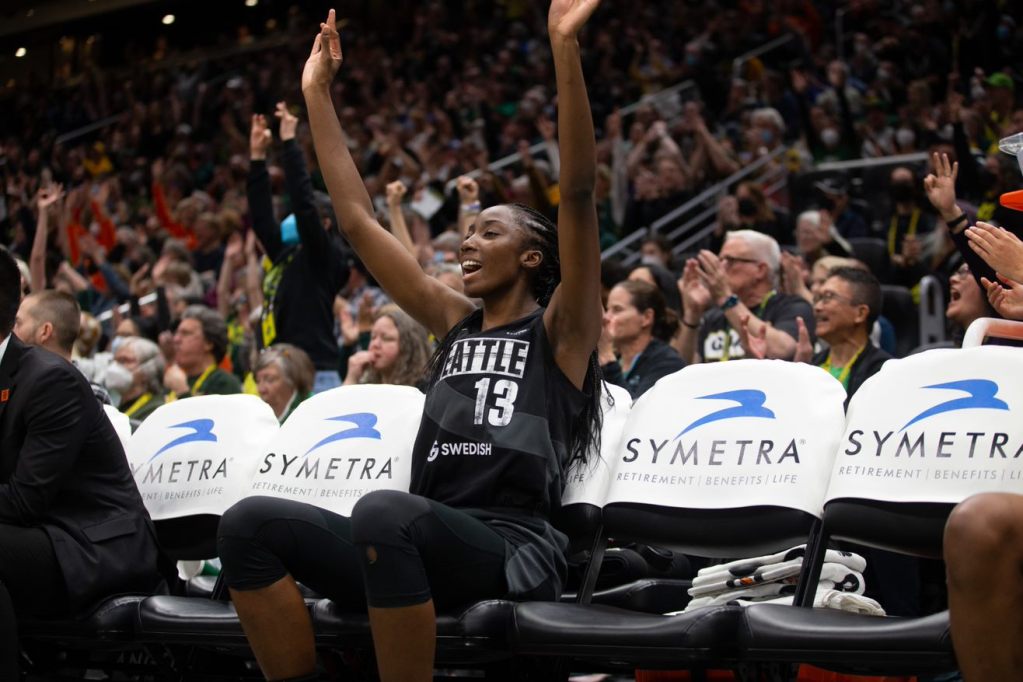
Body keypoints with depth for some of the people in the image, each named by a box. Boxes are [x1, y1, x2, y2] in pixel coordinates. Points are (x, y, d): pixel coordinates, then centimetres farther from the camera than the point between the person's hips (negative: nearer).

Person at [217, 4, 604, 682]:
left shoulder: (559, 331, 6)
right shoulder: (455, 321, 22)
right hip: (421, 550, 6)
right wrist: (317, 95, 25)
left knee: (385, 511, -38)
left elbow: (578, 192, -6)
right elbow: (358, 220, 24)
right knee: (250, 523, -16)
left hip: (511, 552, -6)